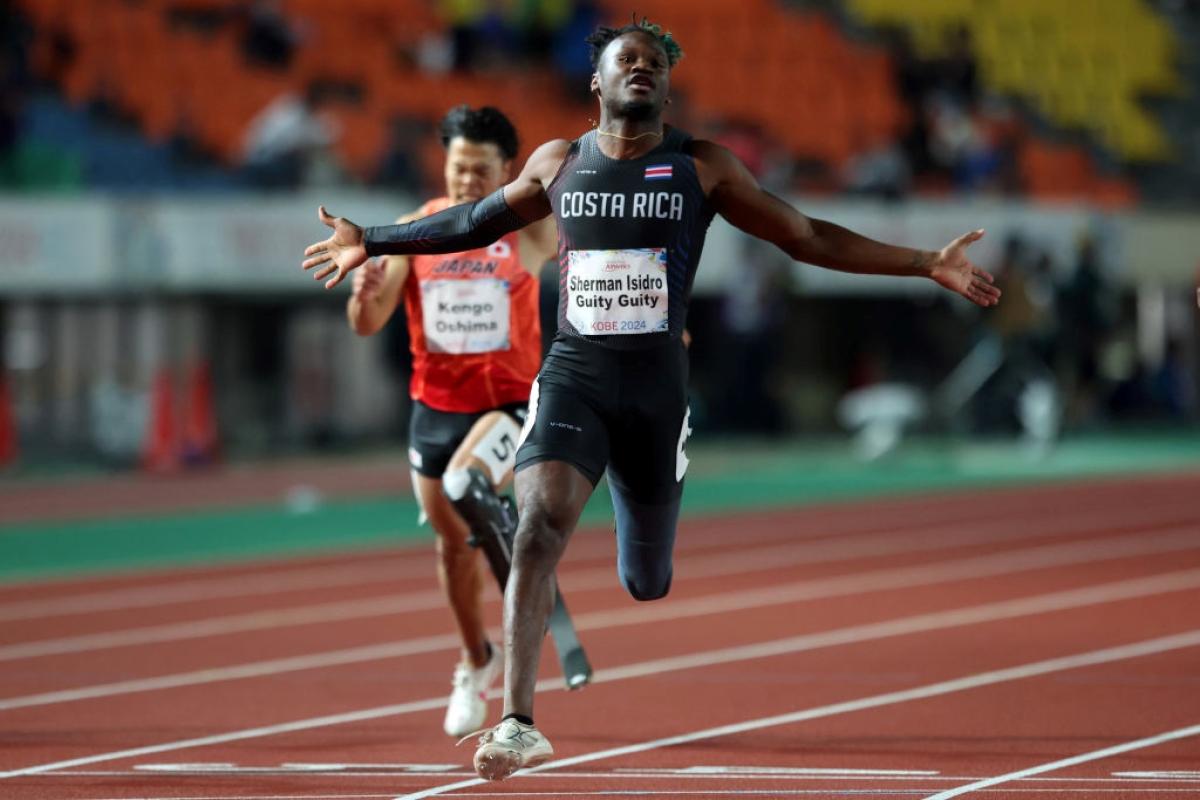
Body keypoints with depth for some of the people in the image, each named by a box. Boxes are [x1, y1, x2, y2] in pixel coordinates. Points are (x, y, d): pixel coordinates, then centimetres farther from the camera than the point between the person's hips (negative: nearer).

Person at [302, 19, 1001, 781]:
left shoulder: (704, 167, 2)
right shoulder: (558, 163, 6)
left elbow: (807, 238, 5)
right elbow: (478, 220, 23)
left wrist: (927, 263, 1)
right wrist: (375, 242, 26)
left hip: (656, 385, 0)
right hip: (572, 376, 0)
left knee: (648, 581, 8)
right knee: (539, 526, -24)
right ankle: (519, 724, -24)